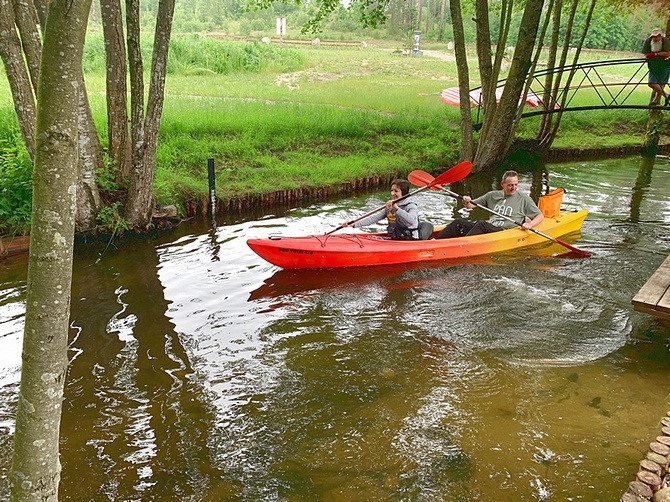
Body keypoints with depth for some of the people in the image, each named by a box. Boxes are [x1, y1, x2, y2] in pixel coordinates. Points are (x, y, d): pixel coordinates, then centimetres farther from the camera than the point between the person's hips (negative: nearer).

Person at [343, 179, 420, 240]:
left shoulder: (411, 206, -10)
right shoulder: (389, 207, 12)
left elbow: (412, 220, -31)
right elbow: (373, 218, 7)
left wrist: (397, 208, -42)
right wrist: (354, 224, -4)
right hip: (394, 240, 7)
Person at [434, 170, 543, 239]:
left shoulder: (523, 199, 9)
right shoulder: (493, 195, 19)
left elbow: (540, 216, 10)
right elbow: (471, 205, 21)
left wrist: (530, 224, -11)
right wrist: (467, 203, -4)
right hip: (486, 229, 5)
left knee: (482, 224, -35)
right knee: (459, 222, -16)